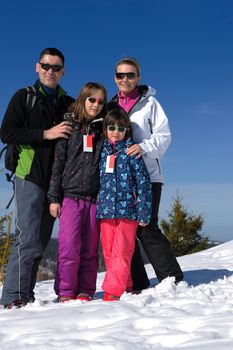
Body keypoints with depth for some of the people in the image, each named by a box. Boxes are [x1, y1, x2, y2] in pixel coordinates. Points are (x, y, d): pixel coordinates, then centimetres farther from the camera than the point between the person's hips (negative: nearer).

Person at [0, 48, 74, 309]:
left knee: (42, 239, 7)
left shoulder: (68, 104, 17)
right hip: (30, 177, -5)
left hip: (56, 180, 5)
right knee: (28, 238, -11)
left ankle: (25, 294, 15)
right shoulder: (24, 97, 4)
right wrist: (46, 134, -13)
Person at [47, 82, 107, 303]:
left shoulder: (103, 130, 12)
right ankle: (65, 292, 2)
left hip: (96, 198, 2)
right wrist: (54, 197, -1)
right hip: (71, 195, -2)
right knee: (69, 246, -8)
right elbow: (58, 163, 5)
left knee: (90, 249, 4)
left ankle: (85, 291, 13)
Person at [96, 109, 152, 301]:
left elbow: (143, 183, -2)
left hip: (127, 211, -4)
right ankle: (125, 286, 19)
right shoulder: (101, 152, 12)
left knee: (121, 254, -6)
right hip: (105, 211, 5)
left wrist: (143, 213, -6)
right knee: (109, 254, 8)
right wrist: (96, 207, 12)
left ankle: (113, 291, -3)